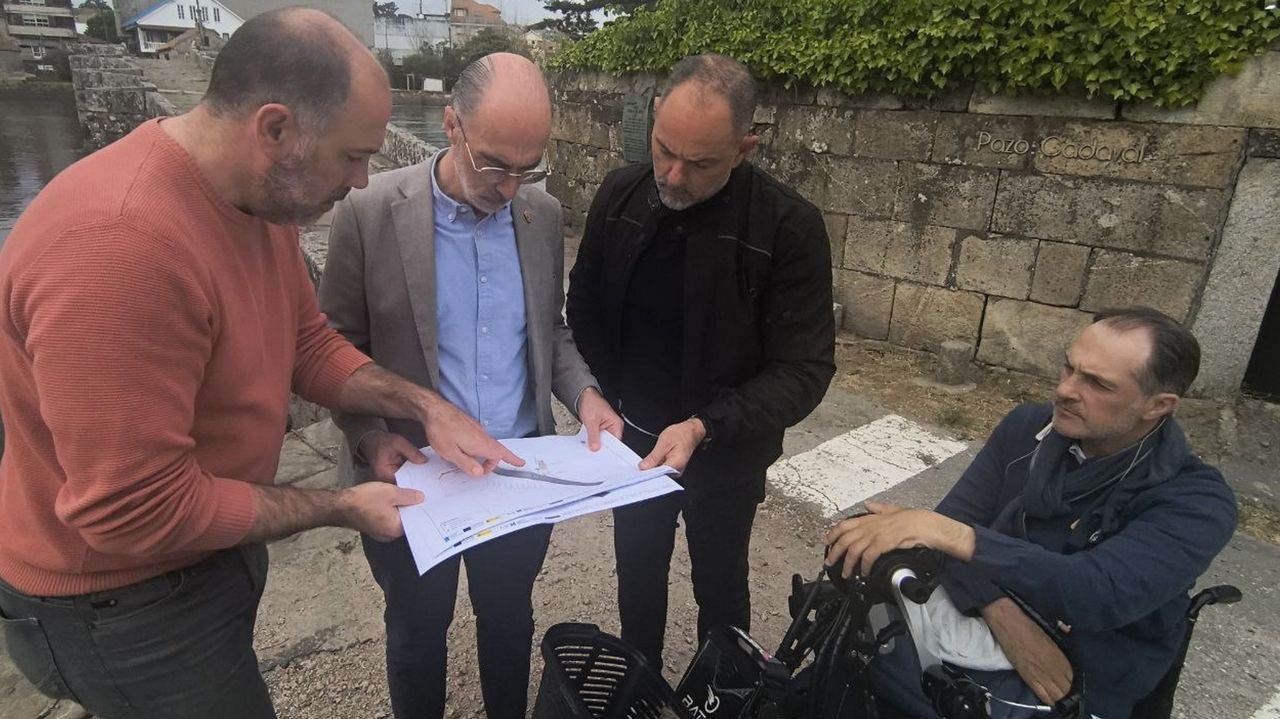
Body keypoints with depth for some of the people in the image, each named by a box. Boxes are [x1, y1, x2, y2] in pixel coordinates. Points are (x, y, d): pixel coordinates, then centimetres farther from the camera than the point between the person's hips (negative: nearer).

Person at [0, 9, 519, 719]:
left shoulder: (260, 199, -7)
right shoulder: (117, 246, -35)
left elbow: (308, 344, 3)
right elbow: (139, 511, -32)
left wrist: (426, 407, -11)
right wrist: (341, 508, -22)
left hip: (213, 547, 8)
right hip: (125, 599, -8)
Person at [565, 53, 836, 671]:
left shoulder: (790, 227, -23)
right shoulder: (620, 195, -10)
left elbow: (804, 368, -21)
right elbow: (584, 309, 3)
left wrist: (705, 427, -32)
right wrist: (605, 406, -6)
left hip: (726, 456, -3)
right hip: (633, 441, 4)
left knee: (720, 585, 20)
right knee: (637, 572, 24)